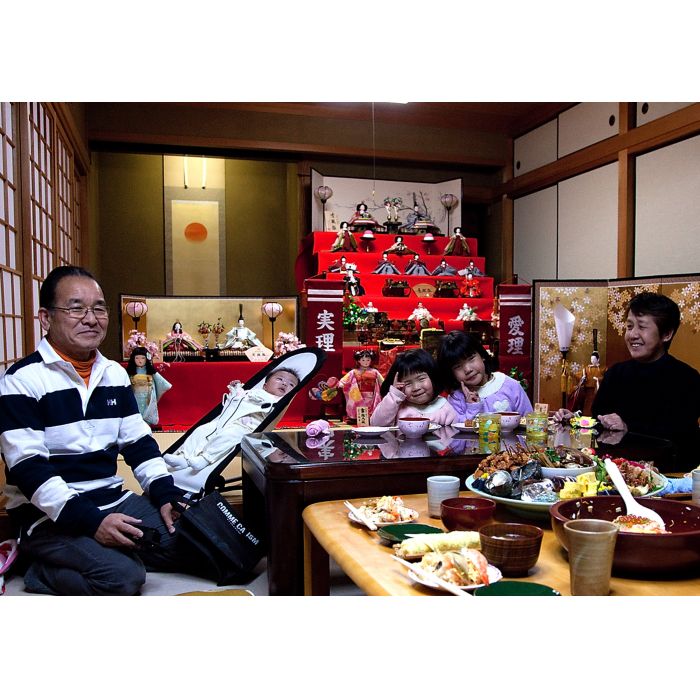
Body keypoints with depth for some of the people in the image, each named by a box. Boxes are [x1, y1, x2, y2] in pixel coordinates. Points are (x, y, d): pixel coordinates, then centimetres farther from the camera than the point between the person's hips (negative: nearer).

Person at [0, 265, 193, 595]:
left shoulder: (114, 373, 11)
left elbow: (138, 441, 13)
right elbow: (27, 468, -17)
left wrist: (166, 494, -2)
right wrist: (90, 521, -25)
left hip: (114, 499, 7)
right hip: (49, 515, -6)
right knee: (123, 577, -28)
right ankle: (42, 570, -4)